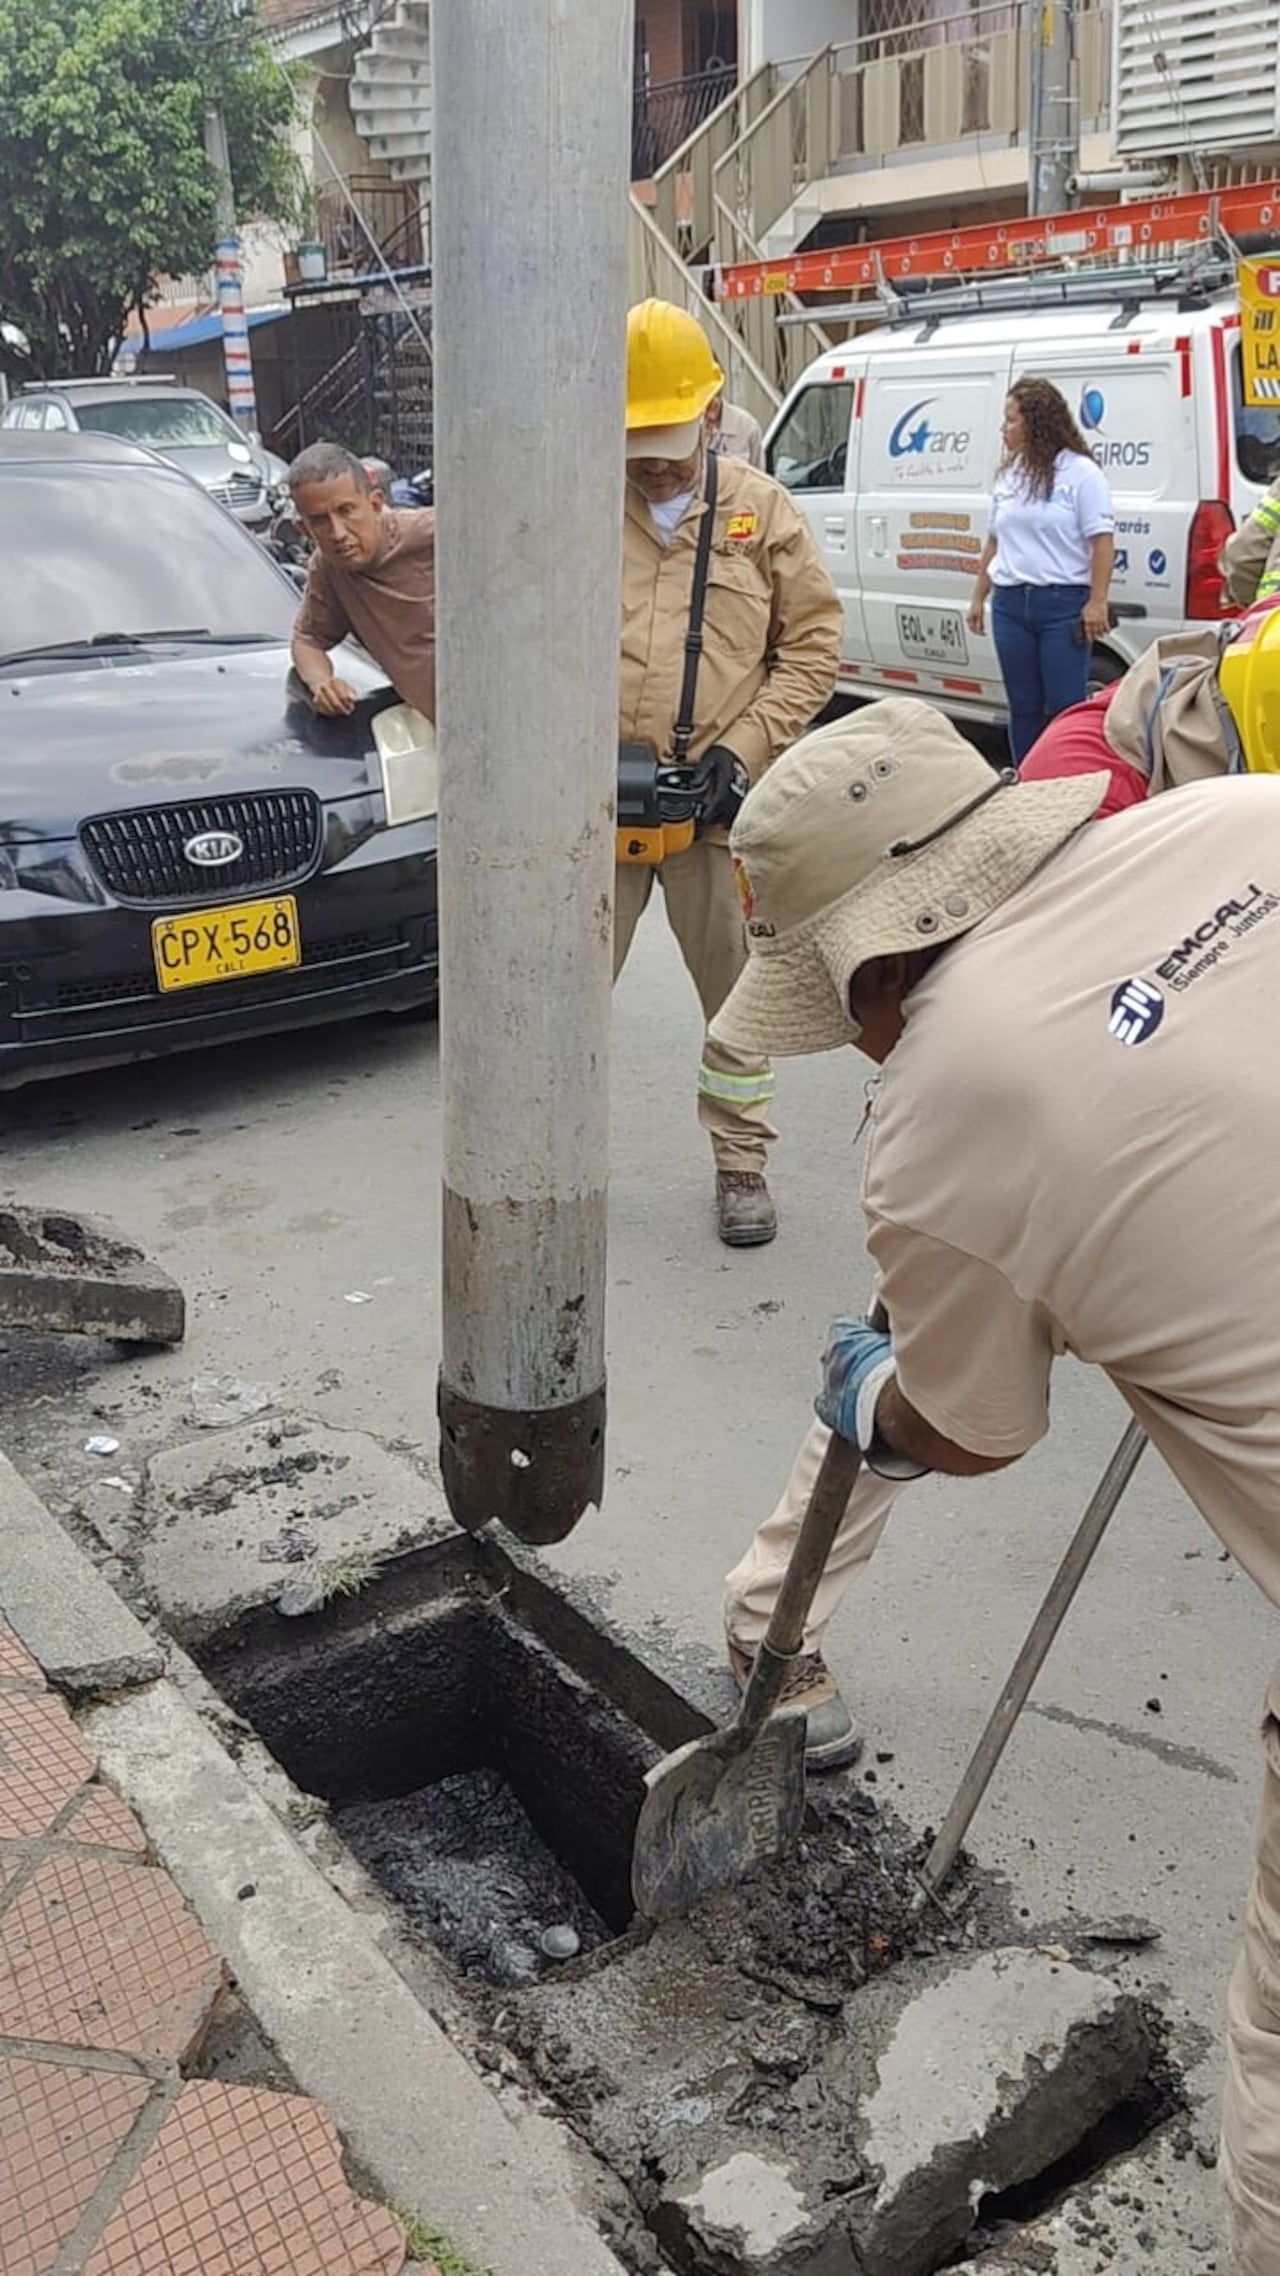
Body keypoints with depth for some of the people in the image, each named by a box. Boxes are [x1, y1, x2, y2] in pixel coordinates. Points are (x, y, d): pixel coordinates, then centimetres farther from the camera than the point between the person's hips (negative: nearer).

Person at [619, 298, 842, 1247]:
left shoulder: (762, 509, 5)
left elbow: (814, 647, 4)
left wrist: (743, 750, -7)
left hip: (718, 808, 0)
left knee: (741, 989, 8)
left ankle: (742, 1163, 25)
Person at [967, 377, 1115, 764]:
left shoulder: (1081, 472, -6)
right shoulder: (1007, 475, 13)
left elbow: (1102, 542, -9)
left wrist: (1096, 602, -16)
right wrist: (979, 597, 19)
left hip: (1062, 604, -6)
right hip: (1010, 603, 6)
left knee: (1064, 707, -3)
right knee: (1023, 706, 11)